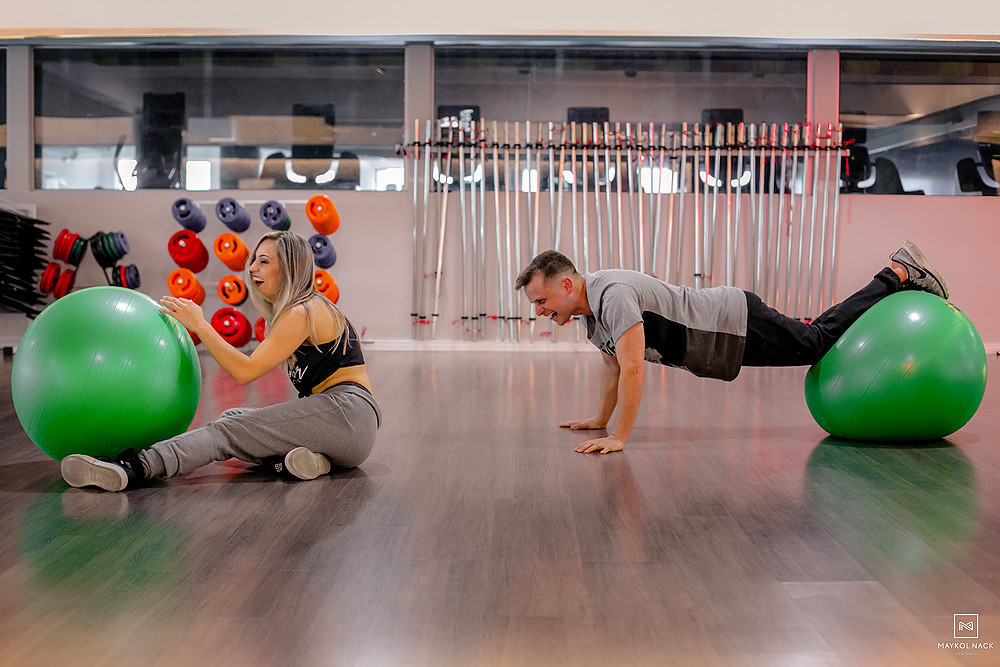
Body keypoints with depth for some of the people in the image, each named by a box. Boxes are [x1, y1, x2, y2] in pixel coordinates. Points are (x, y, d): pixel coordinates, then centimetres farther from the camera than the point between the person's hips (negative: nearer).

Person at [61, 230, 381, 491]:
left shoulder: (301, 313, -9)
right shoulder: (307, 308, 21)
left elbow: (246, 371, -14)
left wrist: (199, 325, -9)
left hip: (345, 414, -9)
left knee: (229, 430, -21)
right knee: (232, 418, 3)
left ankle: (134, 468, -36)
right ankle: (285, 461, -21)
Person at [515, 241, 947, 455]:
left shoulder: (613, 295, -32)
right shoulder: (590, 309, -1)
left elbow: (633, 368, -38)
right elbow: (611, 363, 14)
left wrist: (617, 438, -35)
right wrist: (599, 420, 15)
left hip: (738, 325, -8)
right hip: (723, 334, 8)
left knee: (821, 340, 6)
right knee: (818, 342, 20)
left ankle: (902, 273, 20)